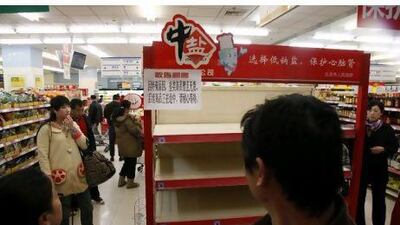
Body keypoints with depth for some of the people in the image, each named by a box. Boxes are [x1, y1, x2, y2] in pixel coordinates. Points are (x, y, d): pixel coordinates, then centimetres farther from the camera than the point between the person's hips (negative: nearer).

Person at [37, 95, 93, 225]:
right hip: (61, 179, -5)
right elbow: (43, 157, -11)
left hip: (79, 175, 5)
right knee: (63, 214, 12)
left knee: (87, 208, 17)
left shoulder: (73, 124, 9)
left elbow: (85, 145, 0)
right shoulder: (46, 129, -9)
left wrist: (72, 128, -9)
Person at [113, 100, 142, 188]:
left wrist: (133, 120, 8)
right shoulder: (127, 119, -22)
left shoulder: (117, 118, 6)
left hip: (122, 144, 9)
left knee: (127, 162, 22)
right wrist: (138, 124, -6)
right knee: (132, 163, 5)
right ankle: (130, 182, 15)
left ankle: (121, 180, 29)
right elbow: (134, 130, -23)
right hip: (130, 145, -9)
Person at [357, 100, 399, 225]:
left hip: (379, 170, 0)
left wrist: (383, 149, -17)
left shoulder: (387, 129, -6)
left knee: (379, 200, 14)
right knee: (358, 199, 12)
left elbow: (395, 147, 3)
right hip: (361, 168, 0)